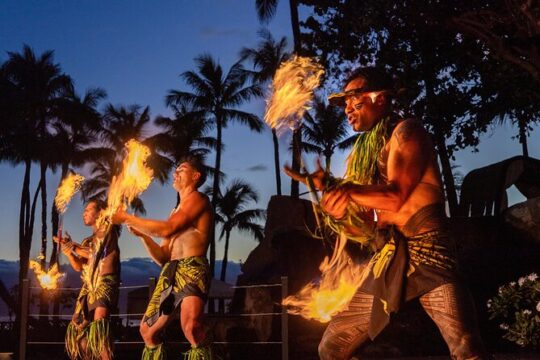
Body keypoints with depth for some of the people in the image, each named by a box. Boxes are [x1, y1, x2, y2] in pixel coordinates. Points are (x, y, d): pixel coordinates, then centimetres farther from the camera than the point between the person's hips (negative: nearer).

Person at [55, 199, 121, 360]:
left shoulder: (107, 231, 2)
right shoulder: (88, 241, 23)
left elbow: (96, 253, -11)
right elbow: (79, 266, 16)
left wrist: (73, 247, 1)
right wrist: (67, 249, 2)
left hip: (105, 282, -8)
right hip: (89, 286, 8)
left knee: (99, 321, -27)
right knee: (79, 326, 4)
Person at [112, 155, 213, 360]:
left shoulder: (197, 198, 2)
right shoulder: (177, 212, 27)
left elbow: (166, 229, -12)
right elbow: (163, 257, 24)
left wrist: (127, 219, -4)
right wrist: (142, 234, 10)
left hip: (192, 268, -9)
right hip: (170, 272, 10)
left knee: (191, 326, -34)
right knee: (148, 330, 15)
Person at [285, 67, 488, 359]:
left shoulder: (405, 132, 0)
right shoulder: (361, 154, 18)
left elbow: (394, 197, -15)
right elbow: (366, 230, 15)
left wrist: (335, 186, -10)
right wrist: (339, 214, -6)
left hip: (425, 250, -7)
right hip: (385, 260, 7)